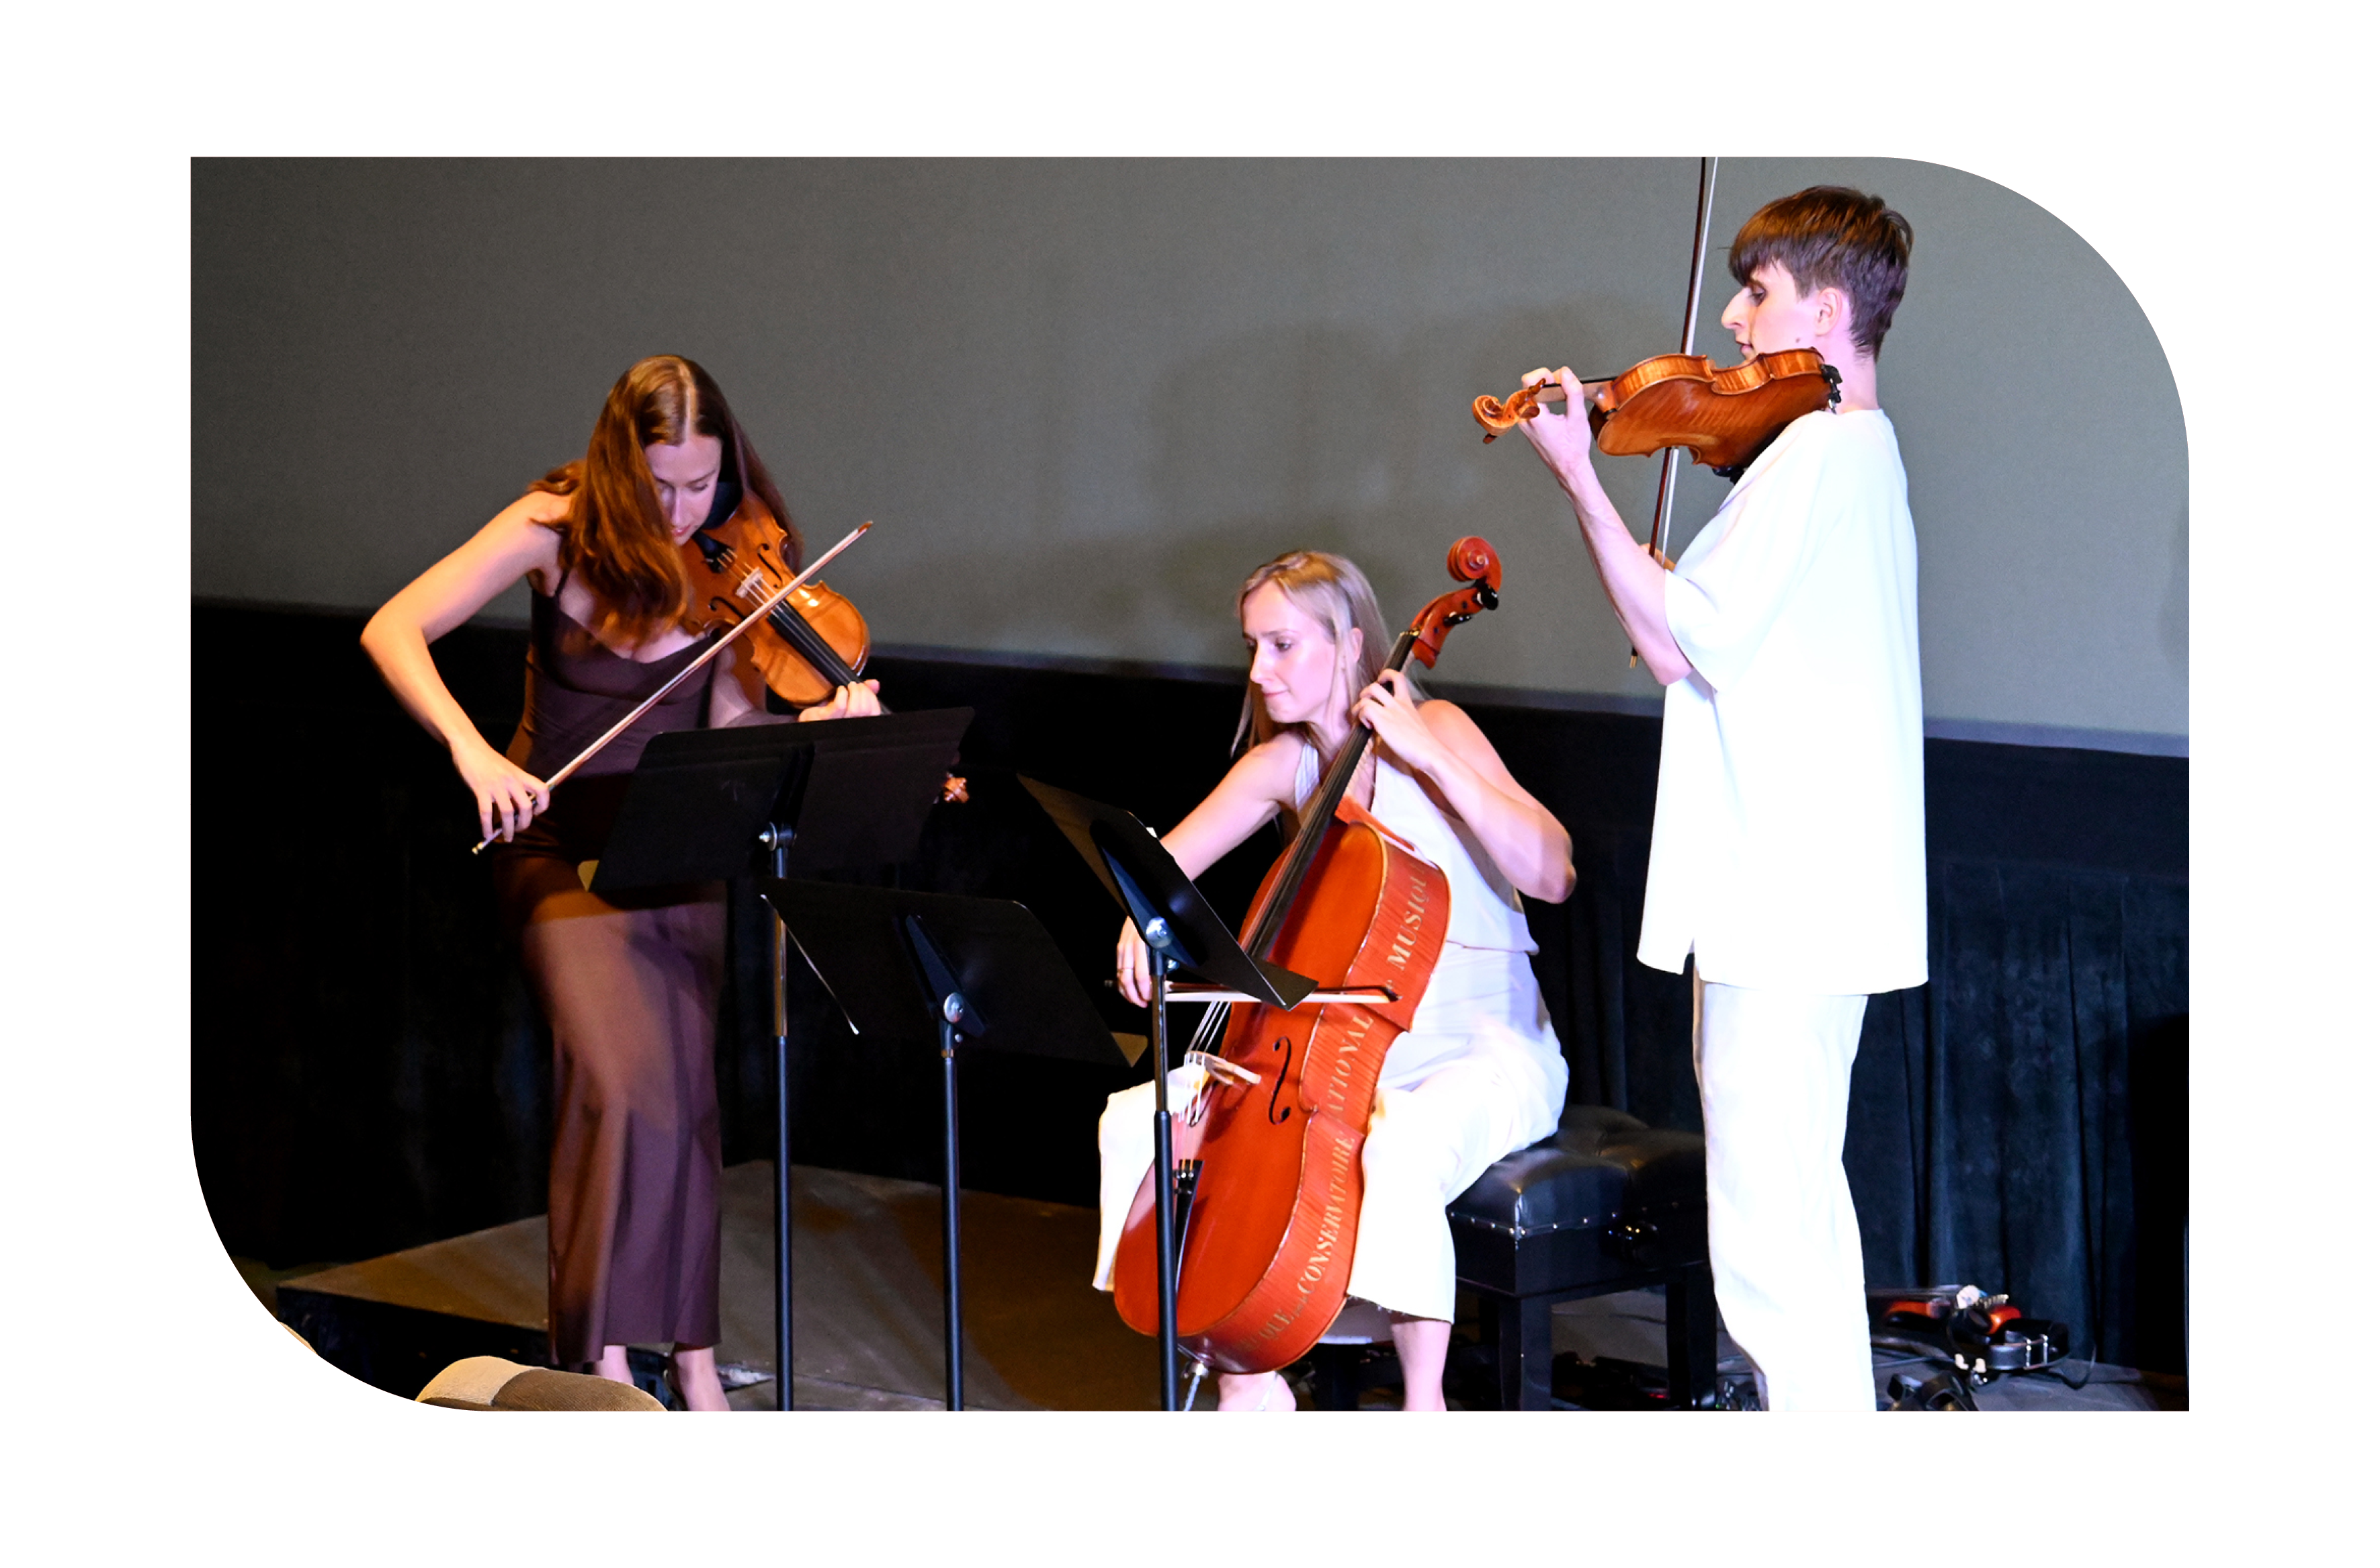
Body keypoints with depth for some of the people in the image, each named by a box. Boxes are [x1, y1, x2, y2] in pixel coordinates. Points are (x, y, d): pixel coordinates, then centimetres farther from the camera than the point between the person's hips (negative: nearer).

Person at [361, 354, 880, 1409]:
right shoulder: (561, 531, -12)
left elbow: (732, 735, -10)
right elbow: (392, 631, -17)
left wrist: (825, 722, -31)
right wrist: (471, 748, -32)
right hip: (561, 838, -2)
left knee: (682, 1085, -5)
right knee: (623, 1071, -19)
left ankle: (689, 1345, 9)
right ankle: (602, 1345, -8)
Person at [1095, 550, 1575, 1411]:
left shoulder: (1434, 729, -10)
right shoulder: (1283, 764, 6)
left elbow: (1551, 872, -22)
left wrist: (1430, 757, -24)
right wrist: (1142, 919, -17)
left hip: (1485, 1052, -6)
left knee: (1399, 1147, -39)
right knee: (1139, 1119, -8)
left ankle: (1424, 1406, -22)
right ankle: (1249, 1378, -2)